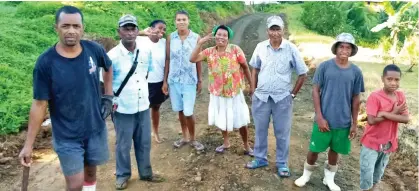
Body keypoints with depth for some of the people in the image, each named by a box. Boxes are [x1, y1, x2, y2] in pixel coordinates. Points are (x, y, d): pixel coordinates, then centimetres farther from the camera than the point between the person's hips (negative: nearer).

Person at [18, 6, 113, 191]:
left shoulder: (94, 50, -11)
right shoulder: (46, 62, -18)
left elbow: (108, 68, 13)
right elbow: (39, 104, -13)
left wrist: (108, 95, 5)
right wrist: (28, 144, -10)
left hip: (96, 128, 3)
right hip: (67, 136, -3)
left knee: (90, 170, 21)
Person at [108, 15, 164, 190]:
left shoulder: (146, 52, -1)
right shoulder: (112, 56, -14)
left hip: (143, 106, 4)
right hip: (123, 109, -4)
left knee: (144, 142, 16)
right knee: (123, 145, 11)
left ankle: (145, 173, 34)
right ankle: (123, 175, 31)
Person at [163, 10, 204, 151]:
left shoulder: (196, 38, -3)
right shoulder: (170, 38, 1)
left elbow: (198, 60, 2)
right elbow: (167, 60, 4)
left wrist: (200, 80, 4)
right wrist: (165, 81, 3)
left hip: (190, 80, -2)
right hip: (174, 79, 2)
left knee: (188, 112, -3)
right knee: (180, 110, 12)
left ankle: (192, 139, 19)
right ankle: (185, 137, 30)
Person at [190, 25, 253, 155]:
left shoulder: (235, 50, -12)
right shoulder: (209, 52, -4)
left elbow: (245, 67, -5)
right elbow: (192, 59, -13)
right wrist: (200, 43, -19)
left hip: (235, 92, -2)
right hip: (217, 92, 3)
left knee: (240, 120, 8)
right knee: (222, 119, 18)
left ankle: (246, 145, 28)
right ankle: (226, 142, 39)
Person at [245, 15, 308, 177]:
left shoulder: (291, 49, -9)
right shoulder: (260, 47, -1)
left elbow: (303, 73, -2)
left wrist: (293, 94, -2)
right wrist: (253, 89, 8)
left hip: (282, 98, -2)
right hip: (261, 97, 3)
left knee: (282, 133, 9)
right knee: (260, 130, 15)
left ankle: (282, 163, 26)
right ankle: (260, 158, 33)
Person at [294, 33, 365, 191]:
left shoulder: (356, 72, -2)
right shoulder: (324, 66, -8)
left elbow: (355, 99, 4)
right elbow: (315, 91, -6)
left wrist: (354, 123, 4)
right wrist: (319, 117, -11)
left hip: (343, 122, 2)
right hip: (324, 119, -2)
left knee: (335, 150, 16)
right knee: (315, 149, 9)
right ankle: (306, 175, 32)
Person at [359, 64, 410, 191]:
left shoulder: (401, 96, -2)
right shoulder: (375, 97, -17)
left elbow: (406, 119, -11)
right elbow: (372, 121, -24)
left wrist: (385, 114, -23)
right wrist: (393, 113, -18)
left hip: (388, 143, 5)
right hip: (372, 142, -5)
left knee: (378, 173, 19)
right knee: (367, 173, -2)